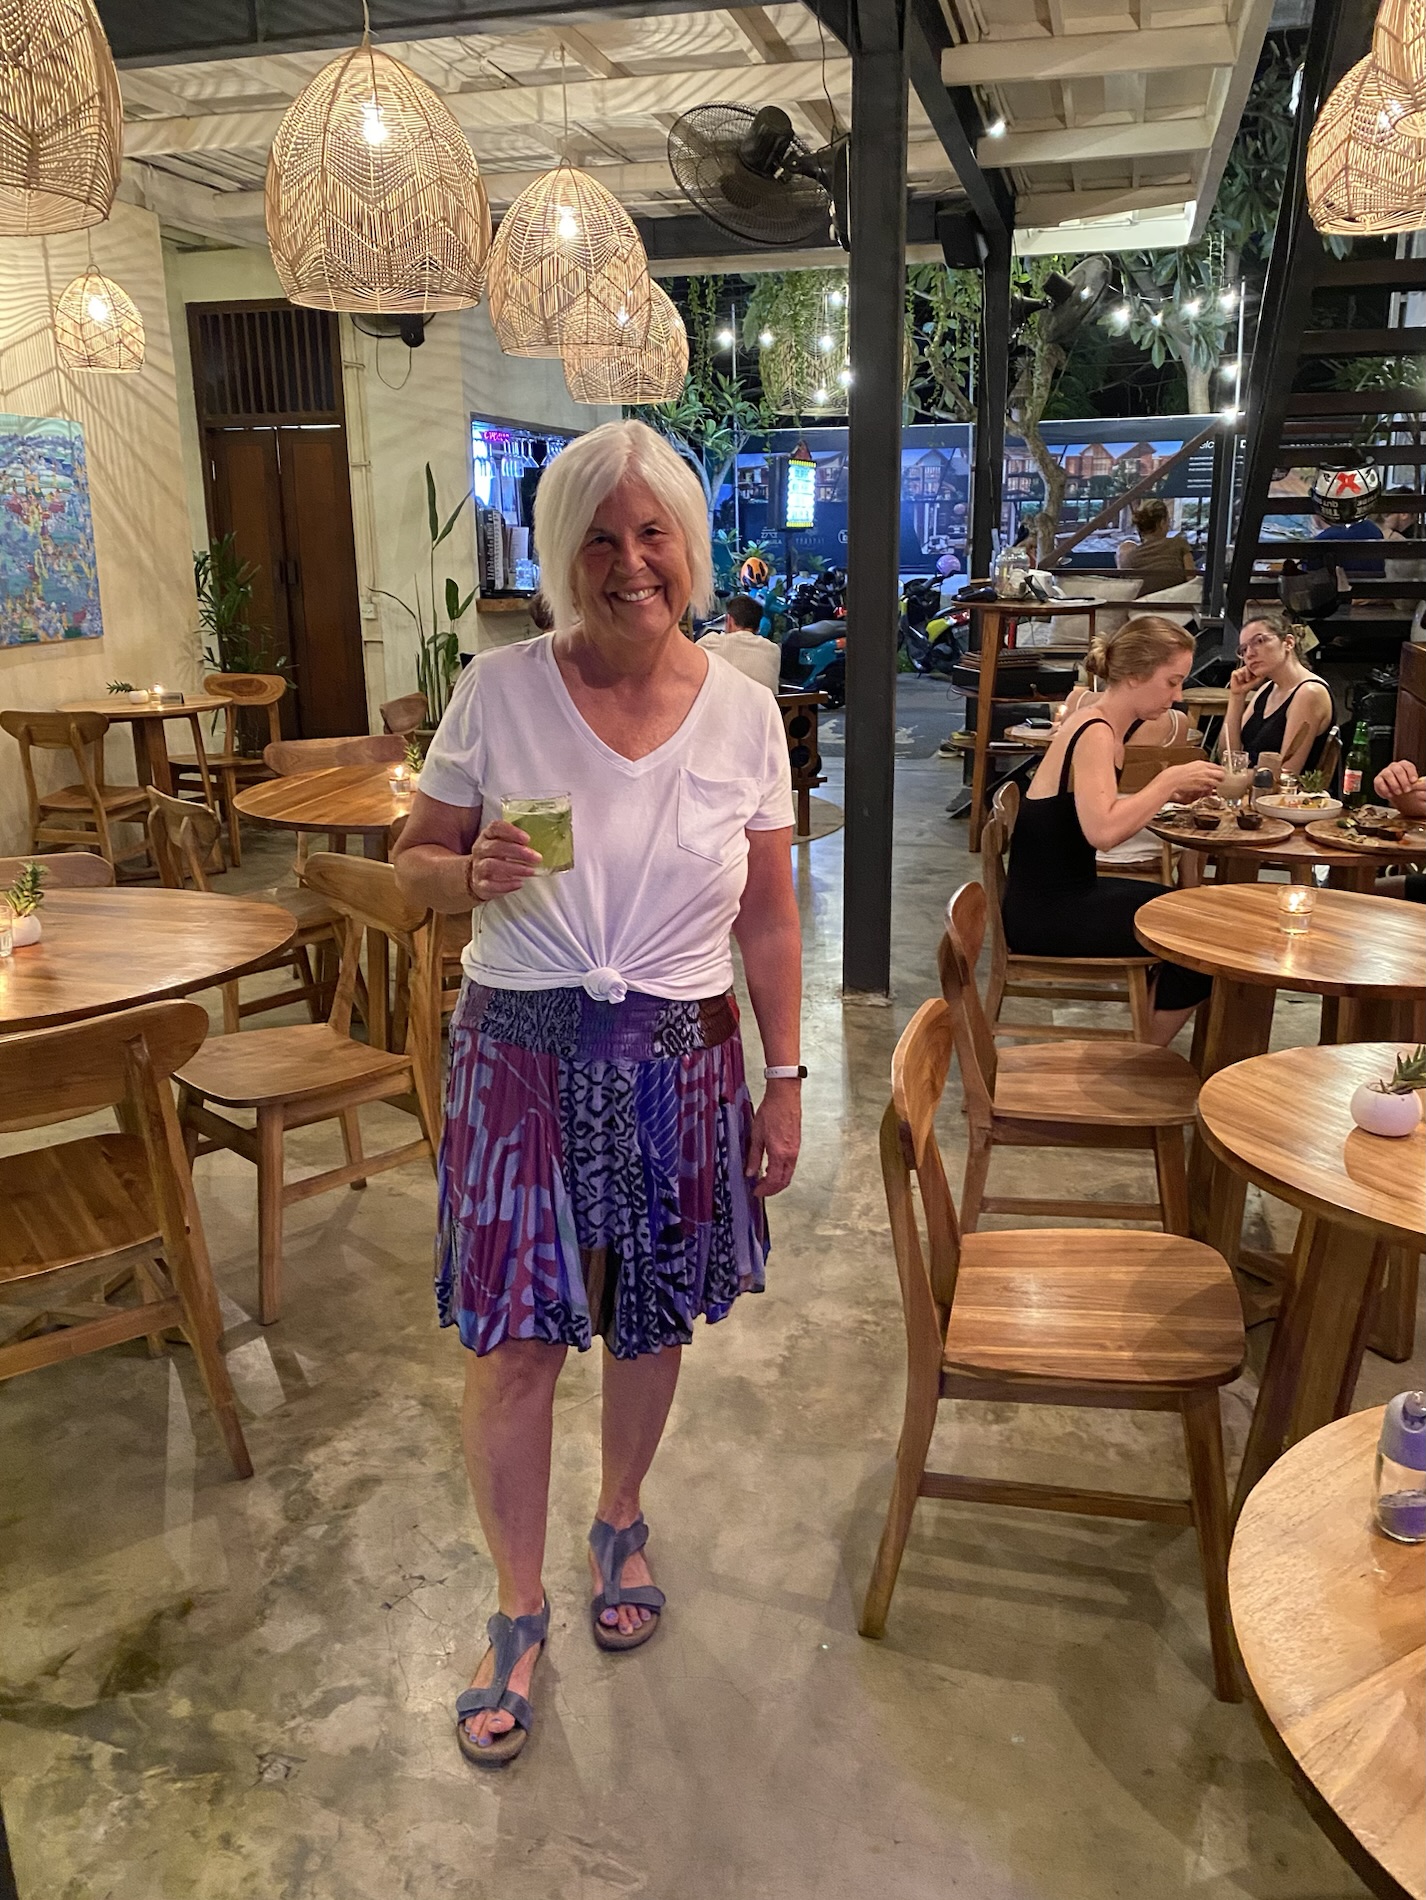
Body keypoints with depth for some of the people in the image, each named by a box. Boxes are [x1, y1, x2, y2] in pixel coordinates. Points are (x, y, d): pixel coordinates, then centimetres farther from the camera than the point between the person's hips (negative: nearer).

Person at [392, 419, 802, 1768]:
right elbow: (415, 860, 2)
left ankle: (618, 1529, 46)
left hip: (679, 1057, 2)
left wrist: (785, 1079, 3)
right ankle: (518, 1611, 28)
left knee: (651, 1319, 16)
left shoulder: (742, 713, -2)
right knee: (513, 1342, 3)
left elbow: (769, 922, 4)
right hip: (523, 1050, -1)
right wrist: (472, 874, -21)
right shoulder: (499, 690, -6)